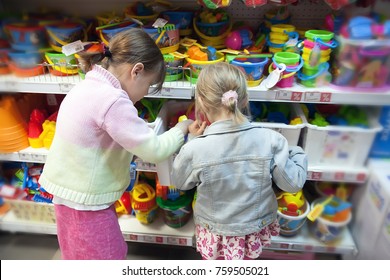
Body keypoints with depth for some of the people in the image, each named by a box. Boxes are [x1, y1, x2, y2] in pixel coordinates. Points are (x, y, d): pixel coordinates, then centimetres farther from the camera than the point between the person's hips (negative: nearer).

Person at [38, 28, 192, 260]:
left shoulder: (90, 86, 2)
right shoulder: (112, 100, -27)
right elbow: (153, 150, -23)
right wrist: (182, 128, -8)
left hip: (73, 194, 9)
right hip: (85, 203, -9)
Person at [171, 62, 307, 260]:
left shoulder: (194, 149, -28)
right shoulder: (271, 140, -24)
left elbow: (180, 183, -6)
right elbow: (293, 183, -12)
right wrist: (298, 154, 8)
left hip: (215, 236, -1)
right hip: (255, 232, 2)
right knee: (246, 259, 33)